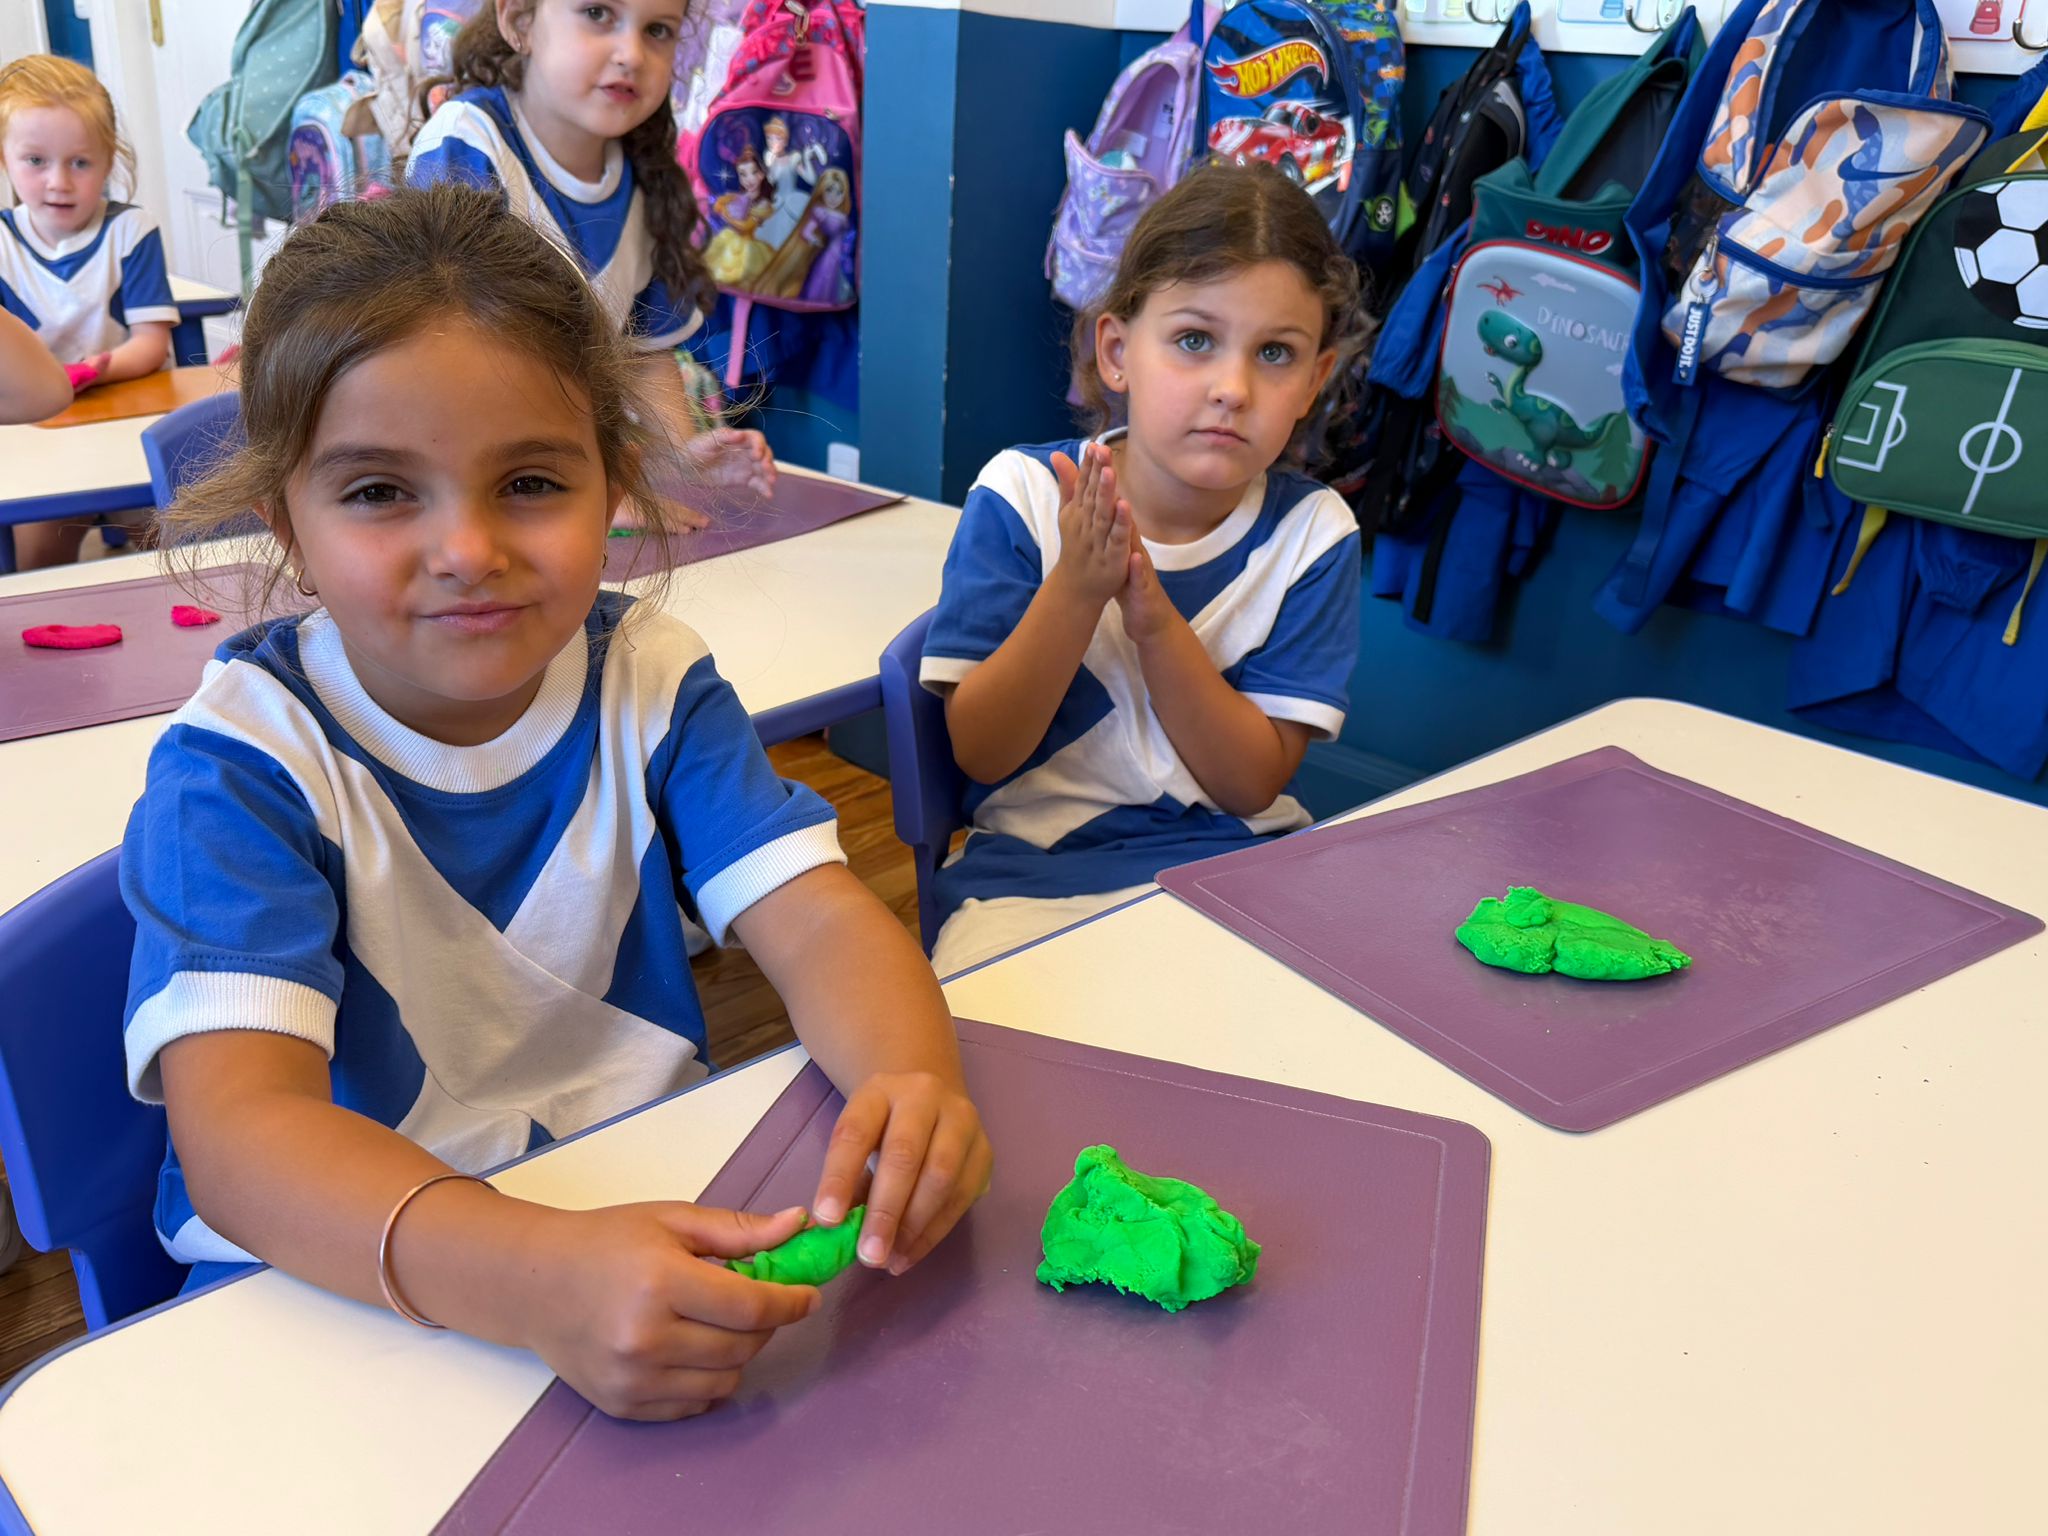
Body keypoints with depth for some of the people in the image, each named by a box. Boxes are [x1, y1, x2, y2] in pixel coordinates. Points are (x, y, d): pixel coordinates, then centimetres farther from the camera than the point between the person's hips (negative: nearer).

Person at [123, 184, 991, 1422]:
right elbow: (239, 1127, -27)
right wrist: (539, 1277, -45)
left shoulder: (648, 678, -4)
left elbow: (816, 917, -13)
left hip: (643, 1211, 5)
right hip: (333, 1276, -4)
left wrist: (911, 1082, -36)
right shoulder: (241, 764, -15)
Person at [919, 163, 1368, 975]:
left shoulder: (1310, 532, -4)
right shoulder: (1022, 494, -7)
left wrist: (1155, 620, -22)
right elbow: (980, 752, -8)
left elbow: (1251, 784, -6)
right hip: (1033, 864, -1)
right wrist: (1074, 590, -23)